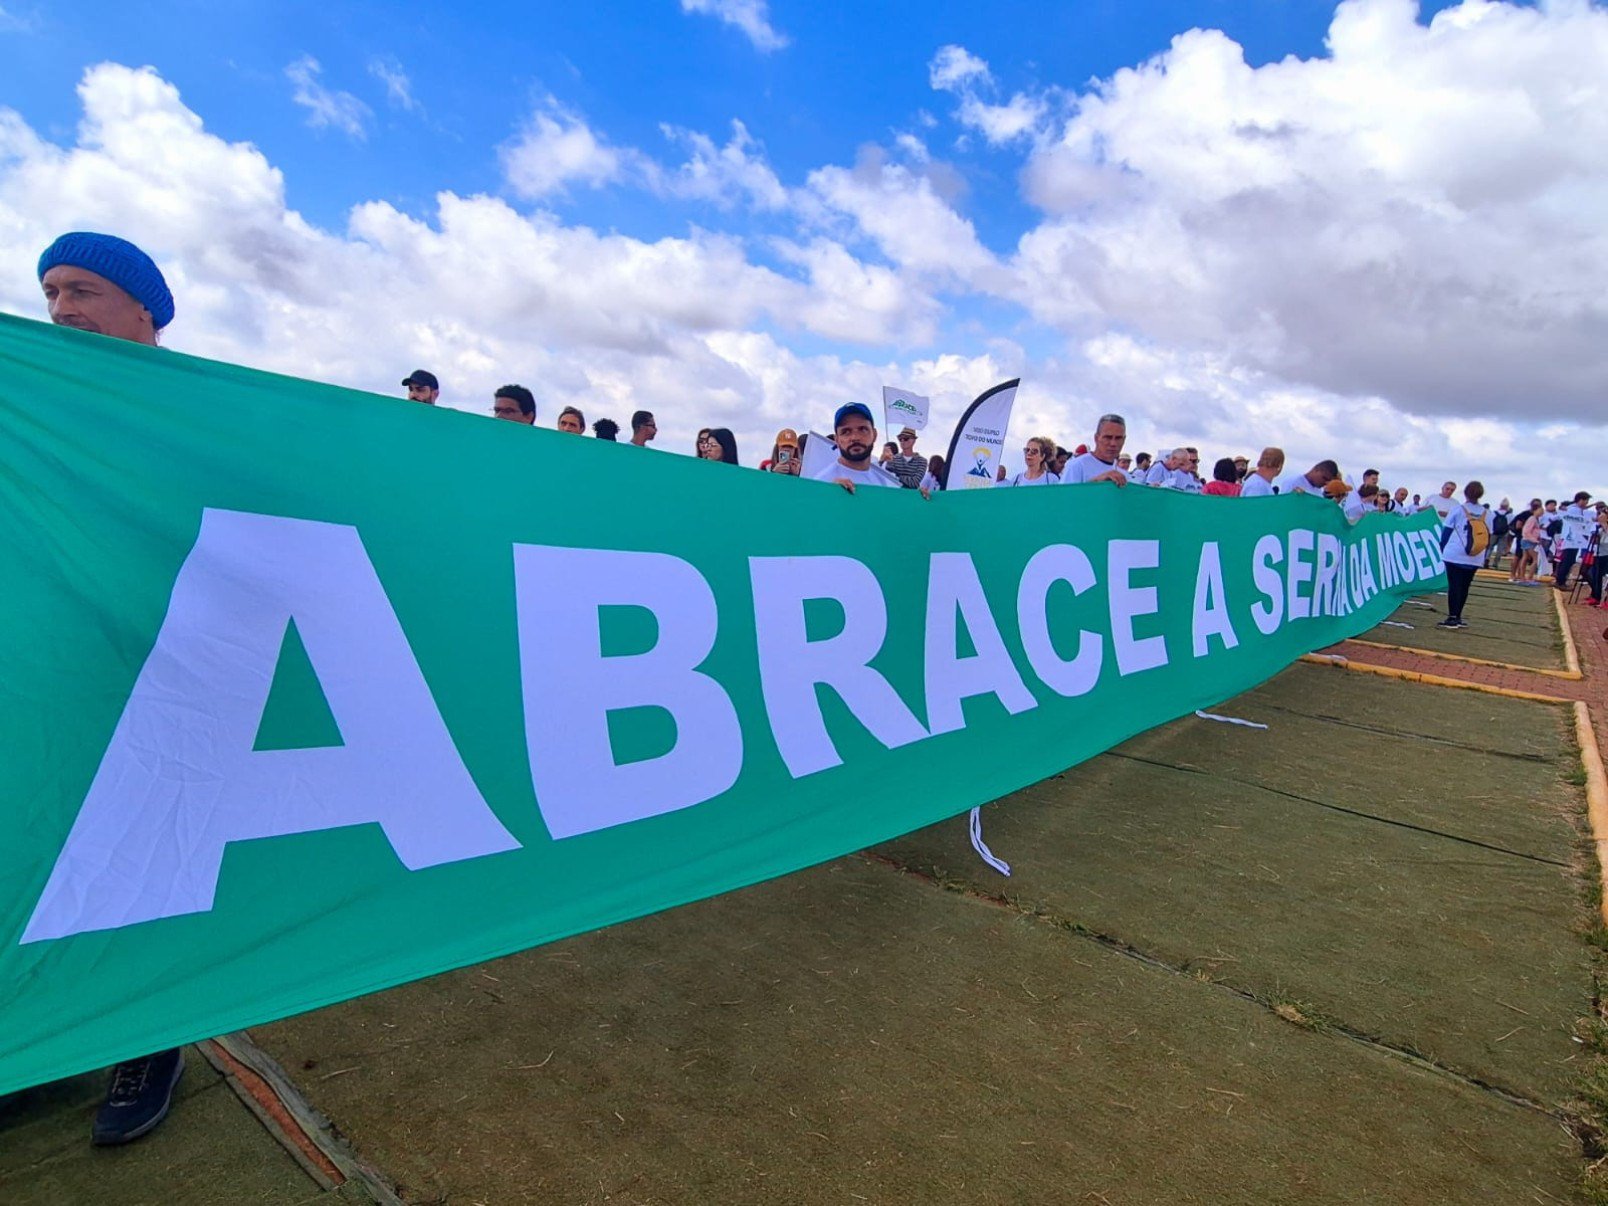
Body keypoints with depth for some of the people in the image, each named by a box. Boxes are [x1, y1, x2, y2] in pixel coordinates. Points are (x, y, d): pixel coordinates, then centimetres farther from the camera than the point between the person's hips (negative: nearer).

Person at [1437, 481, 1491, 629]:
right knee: (1464, 586, 12)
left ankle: (1452, 618, -4)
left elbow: (1446, 532, -2)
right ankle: (1457, 617, 15)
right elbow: (1488, 537, 8)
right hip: (1475, 558, 3)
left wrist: (1442, 549, 11)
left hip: (1454, 555, -3)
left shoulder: (1457, 510, -6)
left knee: (1454, 585, -1)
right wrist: (1483, 555, 19)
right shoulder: (1487, 514, 3)